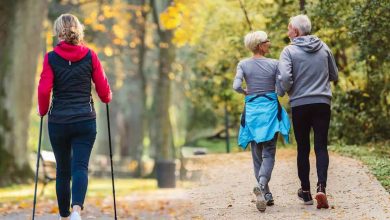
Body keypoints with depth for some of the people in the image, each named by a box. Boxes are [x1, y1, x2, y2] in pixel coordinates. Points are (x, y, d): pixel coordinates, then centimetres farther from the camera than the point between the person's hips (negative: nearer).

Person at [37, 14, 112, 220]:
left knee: (63, 170, 14)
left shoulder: (51, 58, -3)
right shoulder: (90, 56, -1)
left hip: (58, 121, 0)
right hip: (85, 121, 0)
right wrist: (107, 98, 23)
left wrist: (43, 110, 9)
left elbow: (44, 90, -9)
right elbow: (103, 89, 0)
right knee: (80, 167, -5)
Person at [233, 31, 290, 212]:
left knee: (257, 154, 11)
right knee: (269, 153, -2)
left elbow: (236, 86, -12)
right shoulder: (274, 64, -4)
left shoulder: (243, 64, 0)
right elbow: (281, 90, -5)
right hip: (270, 109, -2)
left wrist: (246, 92, 10)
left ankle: (266, 194, 12)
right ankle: (261, 185, -29)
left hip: (252, 109, 2)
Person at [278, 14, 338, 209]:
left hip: (300, 105, -2)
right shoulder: (323, 47, 6)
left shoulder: (289, 51, -6)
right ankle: (321, 187, -16)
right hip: (322, 103, 2)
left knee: (303, 149, 10)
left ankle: (306, 191, 17)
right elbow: (334, 76, 13)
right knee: (321, 147, 2)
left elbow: (285, 78, -17)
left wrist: (289, 91, 3)